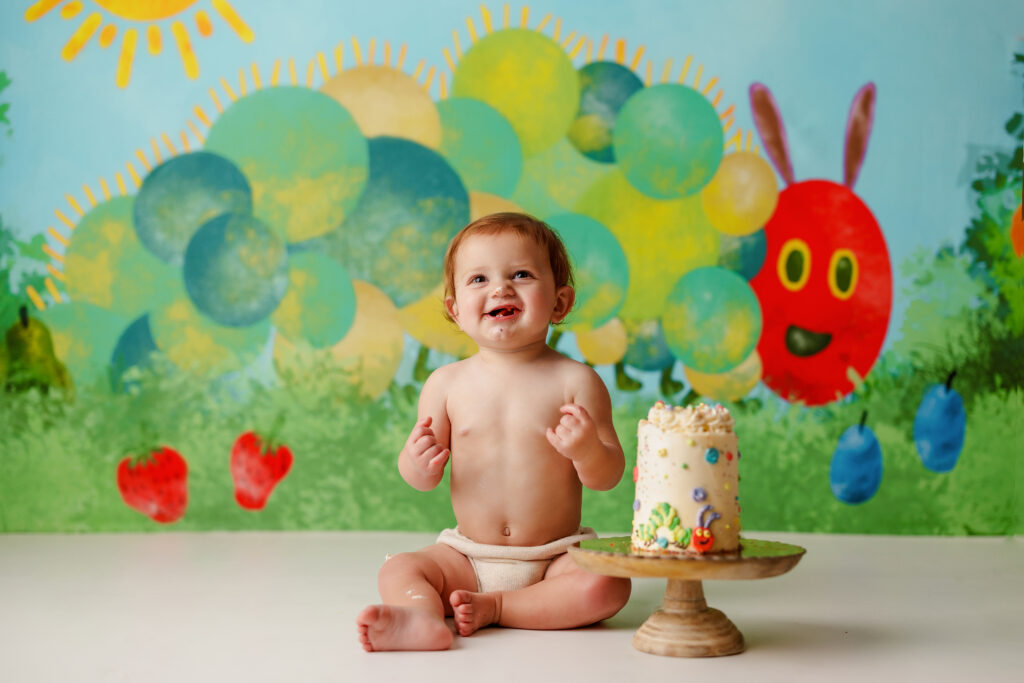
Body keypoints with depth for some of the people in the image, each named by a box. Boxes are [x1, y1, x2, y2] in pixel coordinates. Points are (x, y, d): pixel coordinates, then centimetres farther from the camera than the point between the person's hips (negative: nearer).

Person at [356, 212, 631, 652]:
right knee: (397, 570, -16)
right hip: (467, 556, 2)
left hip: (555, 558, -2)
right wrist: (417, 463, -20)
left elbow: (608, 478, -6)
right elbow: (424, 481, 4)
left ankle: (495, 607, -17)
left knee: (607, 585, -27)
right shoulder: (447, 383, 0)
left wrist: (587, 450, -28)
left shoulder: (576, 382, -7)